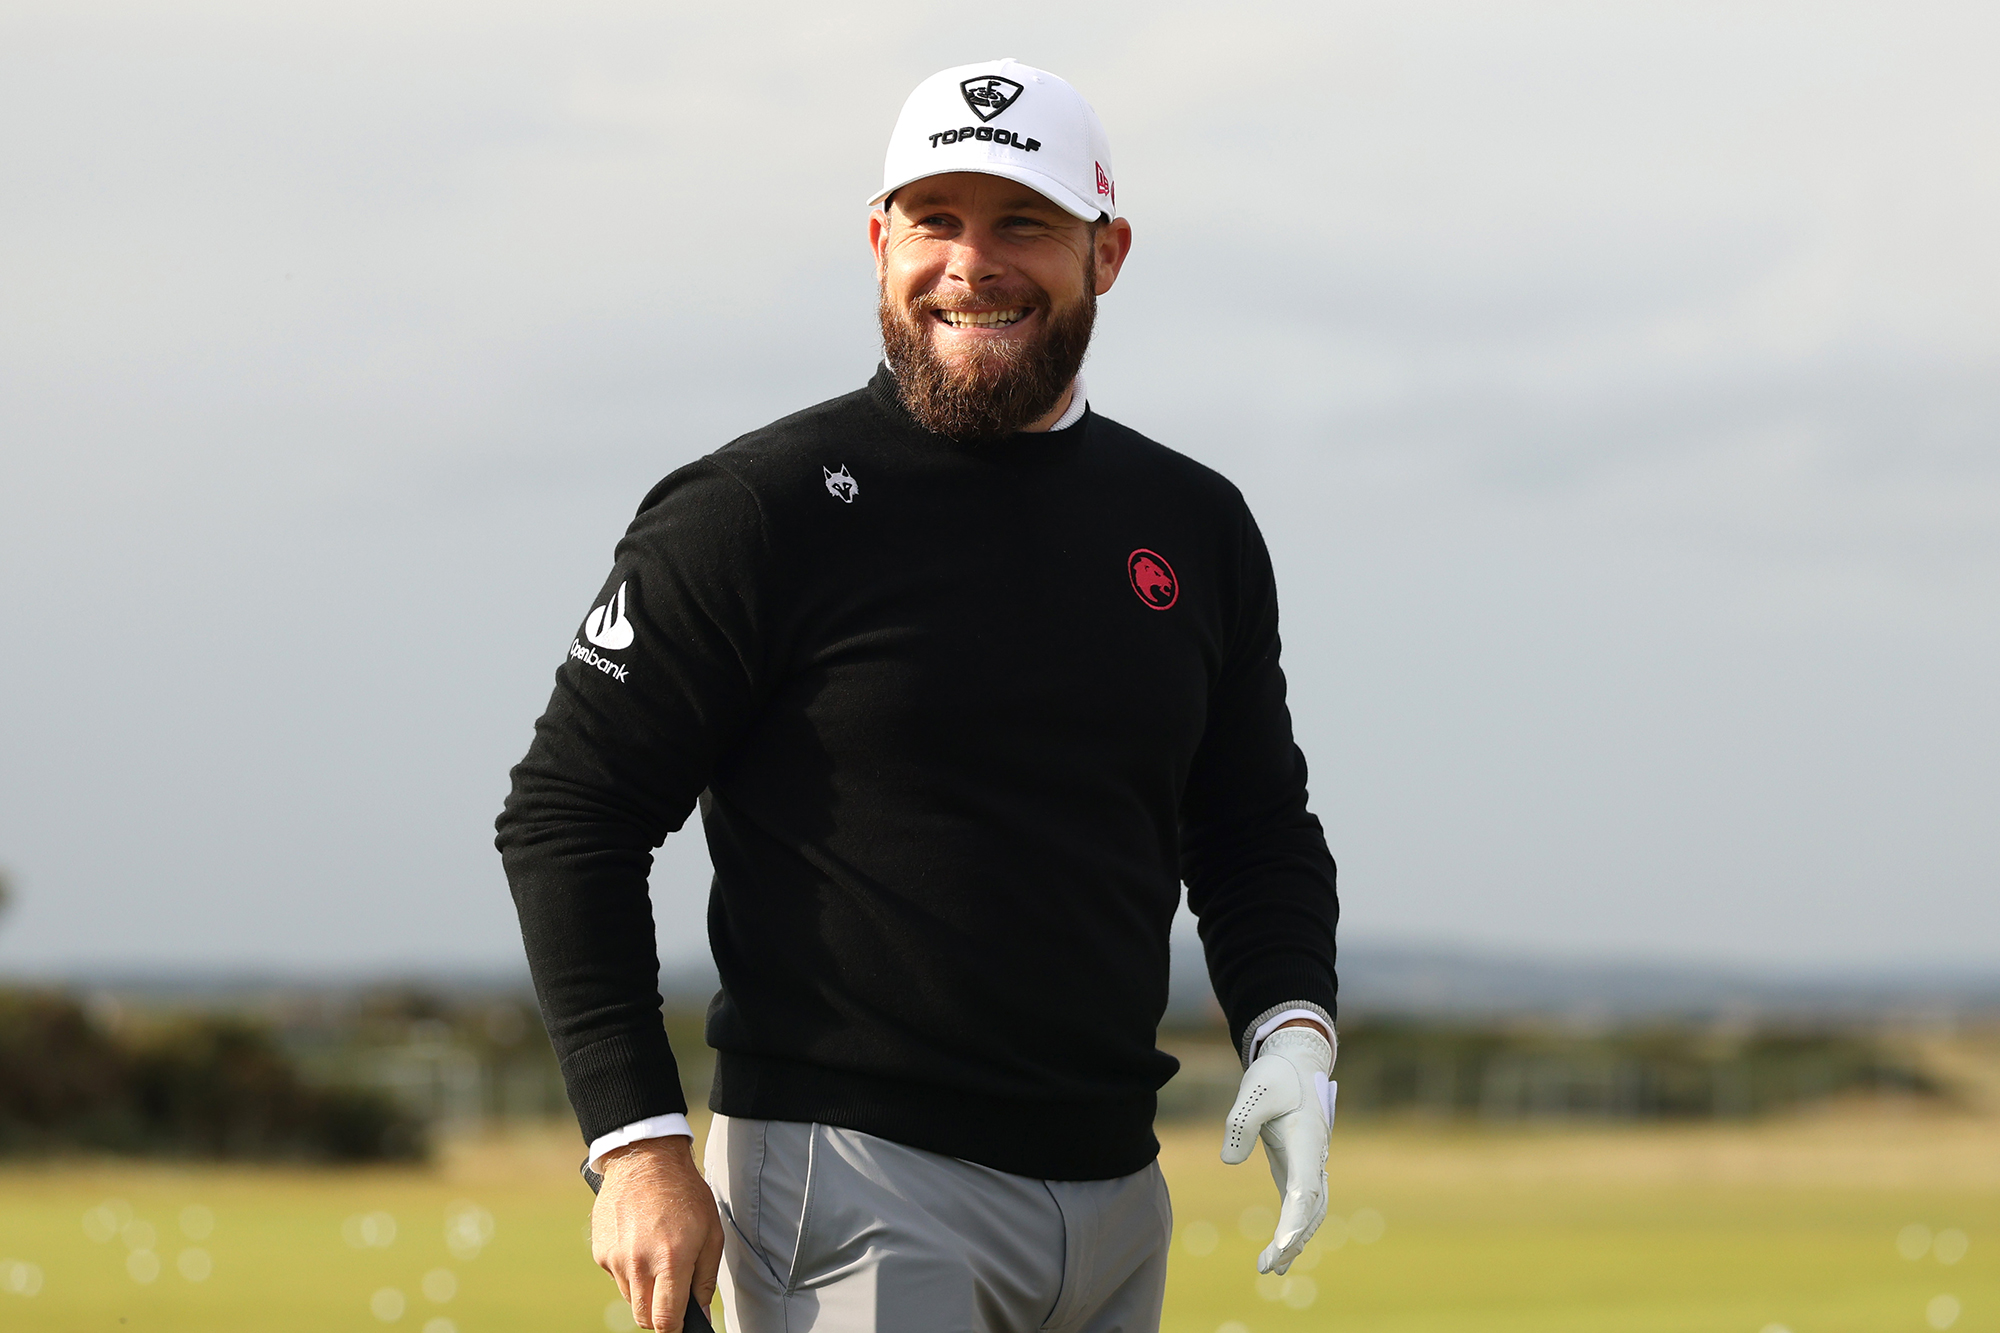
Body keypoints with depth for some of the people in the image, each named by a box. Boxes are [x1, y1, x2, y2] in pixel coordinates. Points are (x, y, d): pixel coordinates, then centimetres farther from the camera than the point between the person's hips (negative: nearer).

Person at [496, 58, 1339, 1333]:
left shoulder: (1195, 526, 12)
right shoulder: (759, 510, -5)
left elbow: (1258, 830, 23)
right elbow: (569, 816, -5)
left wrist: (1292, 1032, 2)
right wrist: (638, 1143, -13)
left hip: (1115, 1193, 6)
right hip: (851, 1188, -6)